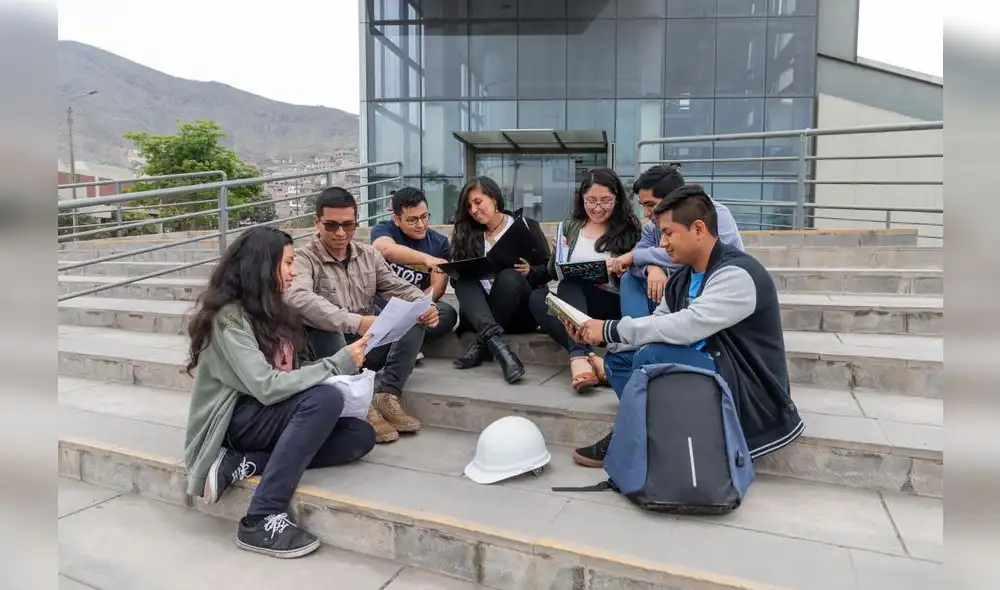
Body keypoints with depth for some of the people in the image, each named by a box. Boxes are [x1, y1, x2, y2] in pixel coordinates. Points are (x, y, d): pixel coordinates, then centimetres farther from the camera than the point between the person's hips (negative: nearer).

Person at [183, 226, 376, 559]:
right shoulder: (229, 318, -17)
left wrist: (334, 377, -10)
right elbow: (266, 387, -27)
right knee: (325, 399, -32)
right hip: (235, 421, -8)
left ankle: (241, 464, -14)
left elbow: (287, 374, 7)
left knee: (361, 436, -11)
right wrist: (338, 364, -22)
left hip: (271, 414, 8)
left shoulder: (268, 310, 9)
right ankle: (262, 520, -27)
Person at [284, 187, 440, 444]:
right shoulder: (304, 259, -9)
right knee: (320, 325, -36)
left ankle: (386, 397, -23)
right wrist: (355, 322, -44)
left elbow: (399, 288, 8)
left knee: (416, 317, -13)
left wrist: (426, 306, -16)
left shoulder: (369, 254, 11)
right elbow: (299, 299, -30)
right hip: (328, 350, -5)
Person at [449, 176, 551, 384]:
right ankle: (496, 344, -49)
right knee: (464, 281, -27)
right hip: (482, 312, 3)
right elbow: (458, 276, 6)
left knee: (509, 276, -32)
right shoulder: (467, 233, 13)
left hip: (521, 313, -2)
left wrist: (529, 271, -17)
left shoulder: (526, 225, 7)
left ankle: (481, 345, -30)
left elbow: (549, 270, 3)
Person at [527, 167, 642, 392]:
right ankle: (590, 357, -43)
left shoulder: (629, 229, 3)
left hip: (613, 307, -3)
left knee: (570, 283, -29)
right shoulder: (570, 226, 12)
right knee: (537, 297, -28)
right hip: (571, 306, 3)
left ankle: (579, 356, -45)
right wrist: (558, 257, -10)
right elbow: (553, 274, 11)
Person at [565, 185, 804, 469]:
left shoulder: (736, 274, -20)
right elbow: (657, 325, 9)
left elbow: (686, 328, -32)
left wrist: (611, 329, -25)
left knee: (653, 356, -28)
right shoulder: (682, 278, 6)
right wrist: (600, 335, -5)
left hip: (749, 394, -9)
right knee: (618, 358, 5)